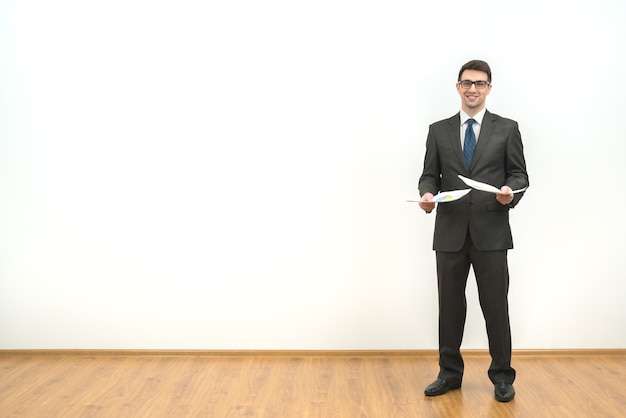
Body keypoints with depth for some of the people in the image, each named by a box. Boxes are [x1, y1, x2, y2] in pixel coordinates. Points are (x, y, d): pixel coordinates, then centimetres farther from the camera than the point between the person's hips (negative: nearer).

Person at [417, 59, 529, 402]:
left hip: (491, 231, -1)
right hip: (450, 231, 2)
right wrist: (428, 194, -14)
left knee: (495, 306, 3)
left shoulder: (507, 128, 5)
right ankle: (449, 373, 23)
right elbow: (430, 174, 8)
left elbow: (519, 174, 3)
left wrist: (510, 191, -18)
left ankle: (501, 376, 19)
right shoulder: (438, 130, 9)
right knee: (450, 305, 9)